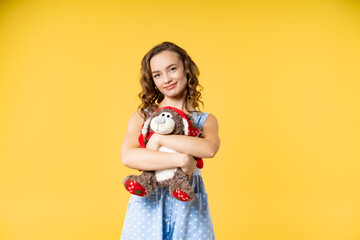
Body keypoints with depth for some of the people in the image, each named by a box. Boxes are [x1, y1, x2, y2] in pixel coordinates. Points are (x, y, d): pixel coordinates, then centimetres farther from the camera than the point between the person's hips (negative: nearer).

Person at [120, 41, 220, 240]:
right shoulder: (142, 117, 3)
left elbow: (209, 148, -17)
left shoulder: (206, 120, 5)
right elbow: (127, 157, -14)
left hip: (189, 203, 1)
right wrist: (181, 159, -20)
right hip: (149, 202, 0)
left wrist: (159, 138, -17)